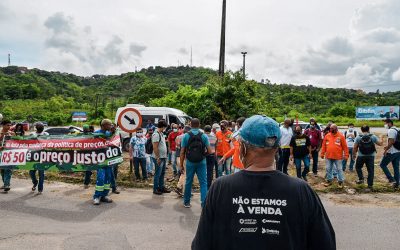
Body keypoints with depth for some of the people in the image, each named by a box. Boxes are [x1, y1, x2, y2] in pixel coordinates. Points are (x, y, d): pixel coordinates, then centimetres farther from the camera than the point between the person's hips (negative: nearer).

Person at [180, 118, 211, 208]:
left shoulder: (186, 136, -5)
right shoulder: (204, 136, -4)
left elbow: (182, 152, -6)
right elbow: (209, 151, -7)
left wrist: (181, 164, 2)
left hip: (190, 163, 1)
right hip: (202, 163, -1)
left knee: (188, 182, 14)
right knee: (203, 183, 5)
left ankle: (186, 202, 27)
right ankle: (204, 203, 3)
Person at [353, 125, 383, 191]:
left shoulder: (358, 137, -5)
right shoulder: (373, 136, -4)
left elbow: (355, 147, -5)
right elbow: (379, 144, 7)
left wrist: (354, 155, 8)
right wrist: (382, 142, 29)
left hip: (361, 156, -1)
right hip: (371, 156, 1)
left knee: (358, 167, 22)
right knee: (370, 170, 6)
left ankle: (361, 179, 6)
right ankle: (370, 185, 8)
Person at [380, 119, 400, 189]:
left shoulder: (391, 130, -15)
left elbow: (391, 141, -23)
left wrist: (386, 150, -16)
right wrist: (388, 146, 19)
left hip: (392, 152, -9)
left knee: (383, 165, 2)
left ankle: (391, 179, -4)